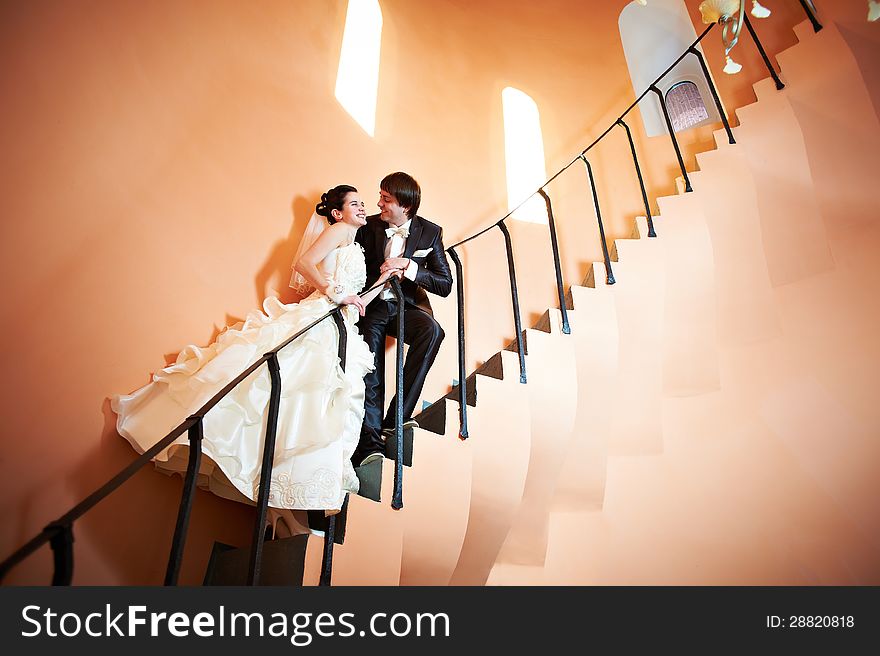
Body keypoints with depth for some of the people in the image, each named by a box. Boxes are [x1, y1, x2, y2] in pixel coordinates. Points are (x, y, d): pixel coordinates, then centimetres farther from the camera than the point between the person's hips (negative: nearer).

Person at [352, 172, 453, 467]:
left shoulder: (429, 232, -1)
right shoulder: (368, 226, 1)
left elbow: (445, 285, -5)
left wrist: (409, 268, -20)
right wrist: (383, 273, -12)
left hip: (406, 306, 0)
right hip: (371, 305, 1)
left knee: (432, 330, -32)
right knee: (371, 367, -20)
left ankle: (397, 416, -27)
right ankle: (370, 441, -17)